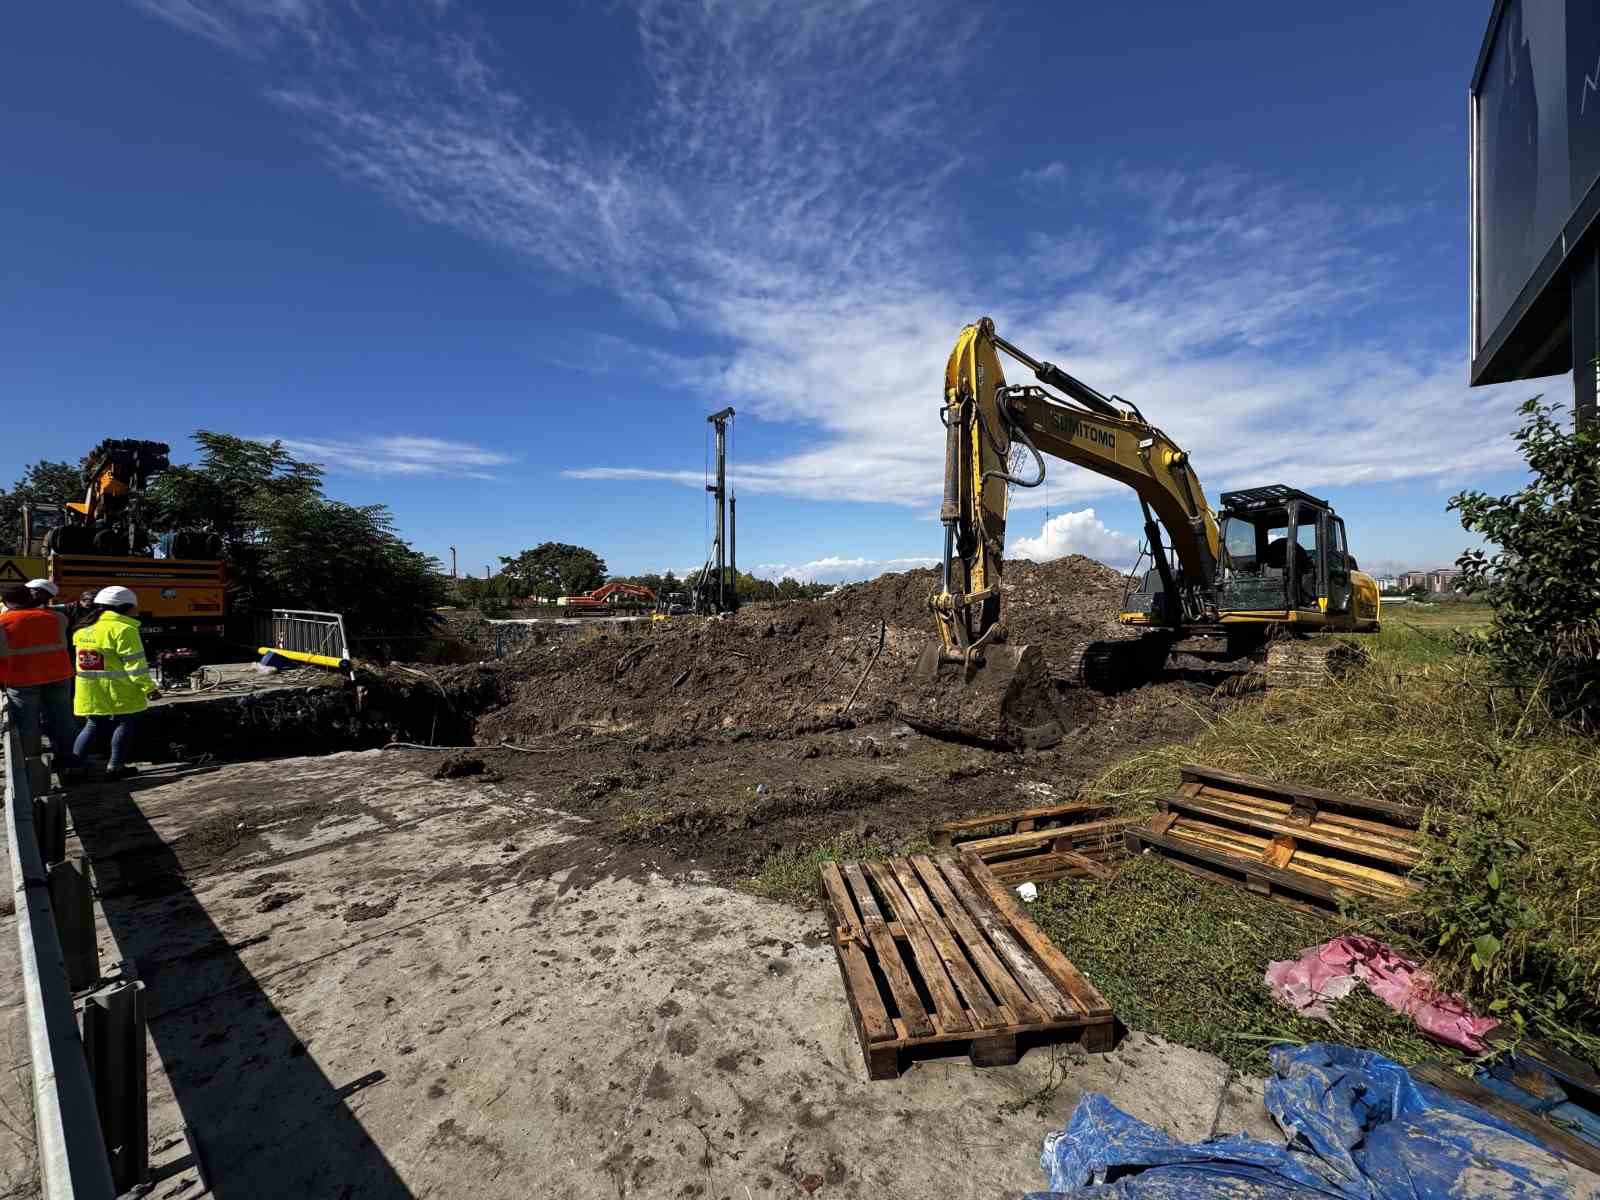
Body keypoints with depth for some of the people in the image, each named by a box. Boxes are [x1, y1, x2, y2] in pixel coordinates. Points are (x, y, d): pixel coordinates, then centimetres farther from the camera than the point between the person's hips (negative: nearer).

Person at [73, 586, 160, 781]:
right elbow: (134, 663, -18)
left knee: (93, 726, 19)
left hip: (91, 692, 7)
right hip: (119, 692, -7)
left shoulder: (83, 631, 10)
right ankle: (115, 767, 8)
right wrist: (148, 687, -16)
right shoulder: (124, 630, -16)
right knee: (124, 724, 5)